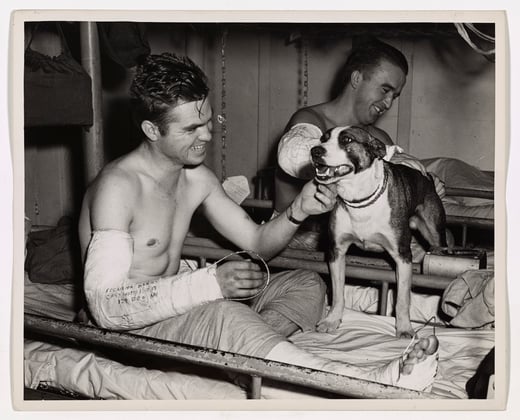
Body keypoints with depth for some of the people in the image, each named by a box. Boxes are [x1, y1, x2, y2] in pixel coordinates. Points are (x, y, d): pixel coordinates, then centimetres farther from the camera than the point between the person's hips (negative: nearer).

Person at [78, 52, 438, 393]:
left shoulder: (196, 177, 3)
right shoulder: (118, 186, -21)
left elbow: (257, 242, 9)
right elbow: (105, 306, -28)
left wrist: (297, 211, -13)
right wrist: (209, 283, -36)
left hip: (175, 305, 8)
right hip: (130, 332, -8)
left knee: (307, 286, 0)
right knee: (223, 315, -39)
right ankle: (368, 383, -39)